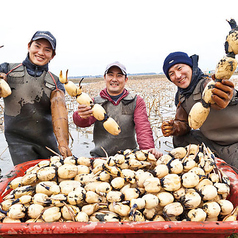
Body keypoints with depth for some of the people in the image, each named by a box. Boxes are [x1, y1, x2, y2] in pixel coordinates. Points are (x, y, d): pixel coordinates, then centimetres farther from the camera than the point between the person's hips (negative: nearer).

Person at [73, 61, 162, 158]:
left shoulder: (136, 101, 7)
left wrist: (148, 148, -26)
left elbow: (143, 128, -6)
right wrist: (82, 116, -40)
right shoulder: (95, 101, 6)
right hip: (100, 156, 0)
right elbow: (87, 120, -14)